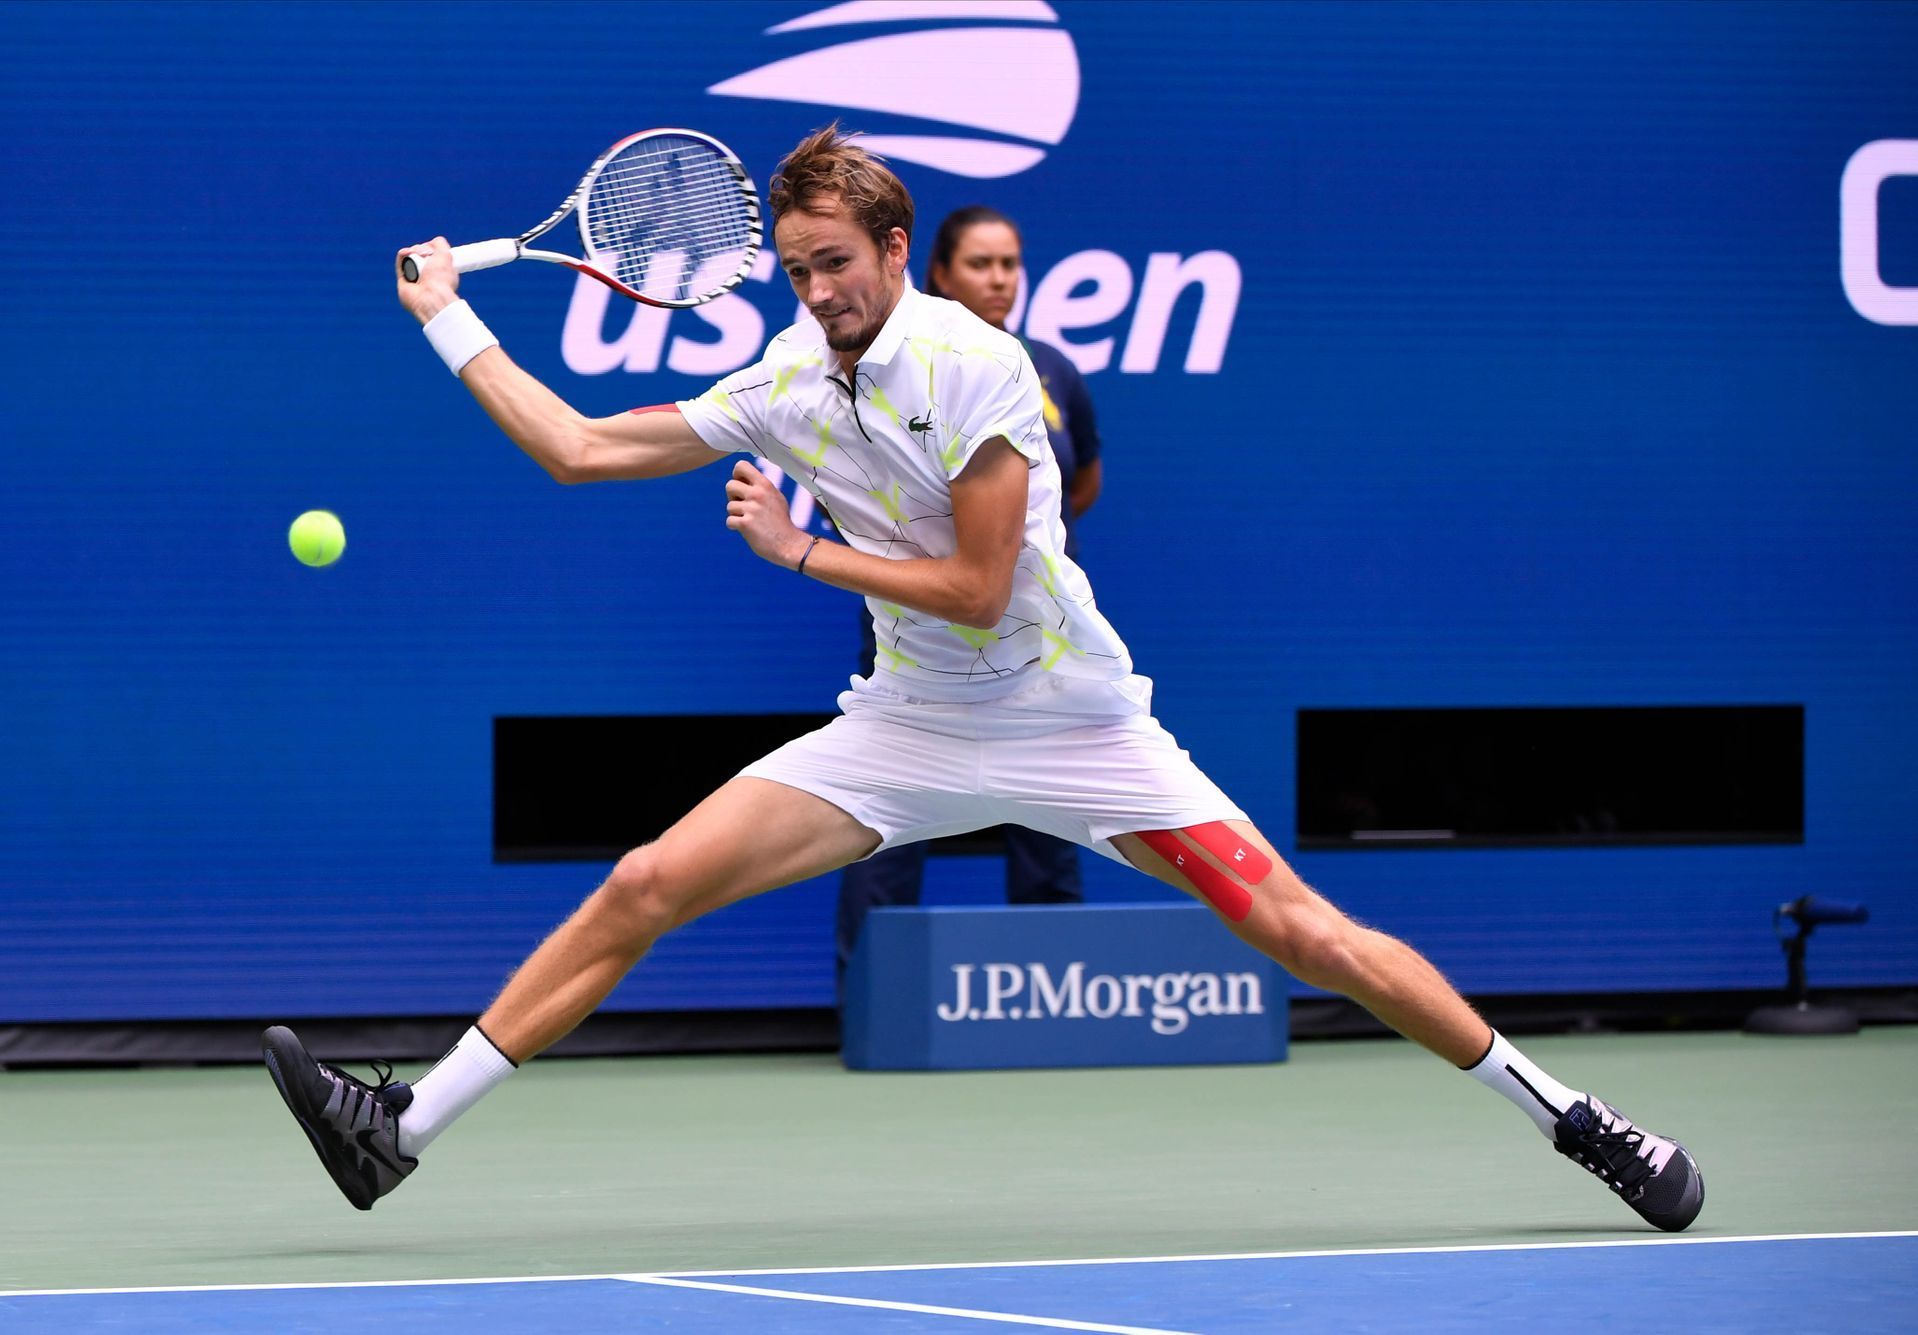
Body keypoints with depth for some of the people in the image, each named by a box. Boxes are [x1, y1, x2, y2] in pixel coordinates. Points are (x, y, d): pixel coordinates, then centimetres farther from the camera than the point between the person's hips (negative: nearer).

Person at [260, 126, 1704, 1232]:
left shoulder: (974, 366, -17)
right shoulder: (787, 385, 0)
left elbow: (979, 590, -19)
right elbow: (578, 448, 9)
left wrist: (800, 550, -16)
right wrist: (451, 323, 10)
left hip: (1070, 726, -5)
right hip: (907, 730, 5)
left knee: (1302, 934, -11)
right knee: (643, 888, -9)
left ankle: (1569, 1116, 3)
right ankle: (404, 1132, -6)